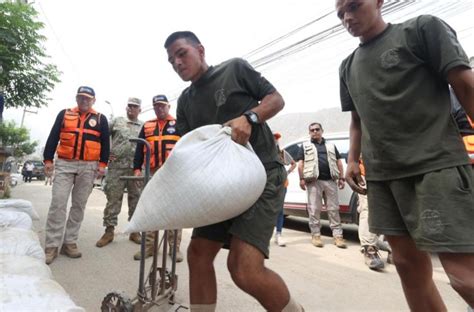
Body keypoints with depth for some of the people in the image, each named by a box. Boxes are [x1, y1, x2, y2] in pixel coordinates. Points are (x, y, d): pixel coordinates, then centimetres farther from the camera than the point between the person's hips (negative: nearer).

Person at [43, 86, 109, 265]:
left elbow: (105, 143, 5)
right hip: (64, 164, 0)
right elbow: (53, 137, 9)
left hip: (88, 167, 0)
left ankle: (69, 243, 14)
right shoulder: (64, 114, 12)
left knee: (79, 205, 4)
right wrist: (48, 159, 1)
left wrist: (102, 164, -4)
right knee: (58, 203, -6)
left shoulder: (100, 119, 9)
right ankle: (51, 245, 1)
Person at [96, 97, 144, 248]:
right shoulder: (117, 121, 12)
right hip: (116, 166, -1)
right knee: (113, 198, 2)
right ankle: (109, 231, 13)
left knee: (136, 199, 5)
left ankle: (135, 231, 16)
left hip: (136, 167, 1)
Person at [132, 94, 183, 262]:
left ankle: (175, 247, 9)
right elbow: (139, 149, 14)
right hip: (153, 173, 3)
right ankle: (149, 245, 17)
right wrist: (137, 168, 3)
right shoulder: (147, 126, 17)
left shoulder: (178, 124, 8)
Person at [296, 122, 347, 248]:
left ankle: (338, 236, 8)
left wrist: (341, 178, 7)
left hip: (330, 181, 3)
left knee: (334, 209, 3)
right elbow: (300, 163, 5)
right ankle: (316, 235, 7)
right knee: (314, 209, -2)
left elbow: (338, 162, 18)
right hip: (314, 181, -2)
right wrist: (302, 179, -6)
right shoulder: (305, 146, 14)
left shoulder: (331, 146, 22)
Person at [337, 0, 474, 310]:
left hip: (436, 165, -5)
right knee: (408, 262, 11)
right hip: (381, 175, 5)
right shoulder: (348, 66, 18)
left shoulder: (423, 28, 5)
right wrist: (353, 159, 9)